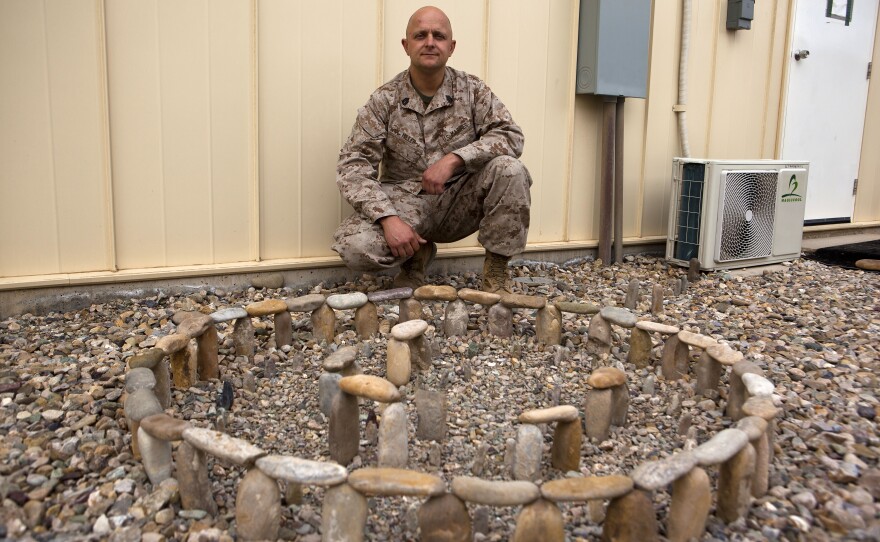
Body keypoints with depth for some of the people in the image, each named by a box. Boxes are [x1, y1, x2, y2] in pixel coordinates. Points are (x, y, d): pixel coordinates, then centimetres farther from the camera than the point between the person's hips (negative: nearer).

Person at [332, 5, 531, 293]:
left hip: (459, 202, 1)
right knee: (353, 245, -28)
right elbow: (352, 166, -11)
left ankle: (496, 270, -8)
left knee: (509, 169, -26)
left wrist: (454, 158, -26)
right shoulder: (384, 99, -4)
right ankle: (416, 254, 6)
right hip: (405, 202, 0)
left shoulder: (472, 90, -1)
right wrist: (388, 218, -27)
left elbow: (511, 136, -11)